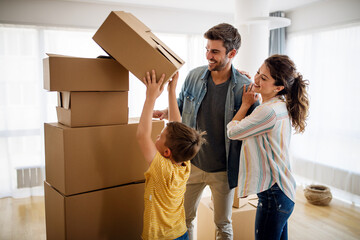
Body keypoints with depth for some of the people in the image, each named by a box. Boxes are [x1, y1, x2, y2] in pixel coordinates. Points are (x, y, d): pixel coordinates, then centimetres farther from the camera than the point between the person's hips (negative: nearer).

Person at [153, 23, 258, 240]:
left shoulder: (245, 88, -16)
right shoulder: (194, 76, -5)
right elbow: (181, 106, 11)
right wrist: (166, 112, -10)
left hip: (223, 171, -3)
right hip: (192, 164, 3)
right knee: (184, 218, 20)